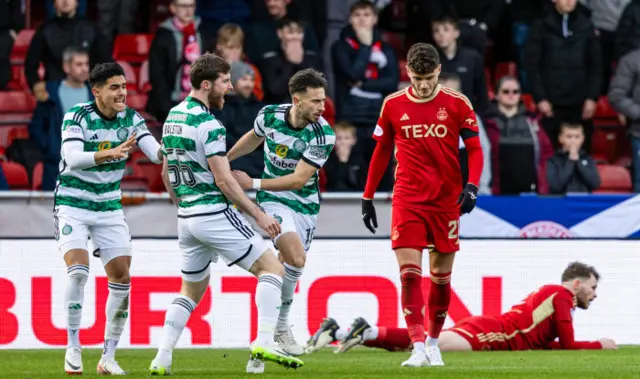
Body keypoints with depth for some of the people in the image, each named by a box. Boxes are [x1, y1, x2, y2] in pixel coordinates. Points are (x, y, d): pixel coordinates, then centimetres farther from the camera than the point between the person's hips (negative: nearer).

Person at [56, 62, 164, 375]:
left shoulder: (130, 118, -1)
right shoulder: (77, 117, -14)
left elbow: (156, 152, -10)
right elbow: (73, 157, -28)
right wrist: (111, 153, -43)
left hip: (109, 207, 5)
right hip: (73, 205, -5)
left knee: (122, 279, -3)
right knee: (78, 270, -22)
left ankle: (108, 357, 7)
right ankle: (73, 349, -9)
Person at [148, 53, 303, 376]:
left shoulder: (173, 117, 11)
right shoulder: (208, 124, -15)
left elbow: (166, 174, 19)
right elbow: (223, 180, -18)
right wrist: (259, 215, -12)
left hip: (186, 218, 8)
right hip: (215, 213, -8)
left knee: (192, 289, 20)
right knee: (272, 267, -1)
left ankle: (162, 359, 8)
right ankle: (264, 340, -16)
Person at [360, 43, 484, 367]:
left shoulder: (457, 104, -1)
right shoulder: (393, 105, 3)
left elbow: (475, 149, 0)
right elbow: (381, 152, 13)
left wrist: (472, 186, -16)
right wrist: (368, 197, 13)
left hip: (446, 201, 0)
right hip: (407, 201, 0)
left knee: (441, 276, 6)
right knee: (409, 272, -13)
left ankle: (433, 342, 24)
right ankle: (418, 348, -17)